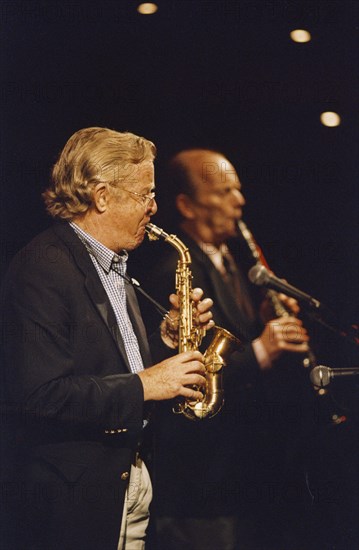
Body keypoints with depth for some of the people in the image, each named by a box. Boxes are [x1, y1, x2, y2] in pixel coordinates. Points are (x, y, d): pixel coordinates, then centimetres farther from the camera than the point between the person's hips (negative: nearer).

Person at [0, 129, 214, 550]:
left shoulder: (112, 265, 15)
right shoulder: (42, 267, -17)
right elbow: (42, 394, -26)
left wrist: (169, 337, 3)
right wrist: (144, 385, -22)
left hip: (129, 479, 9)